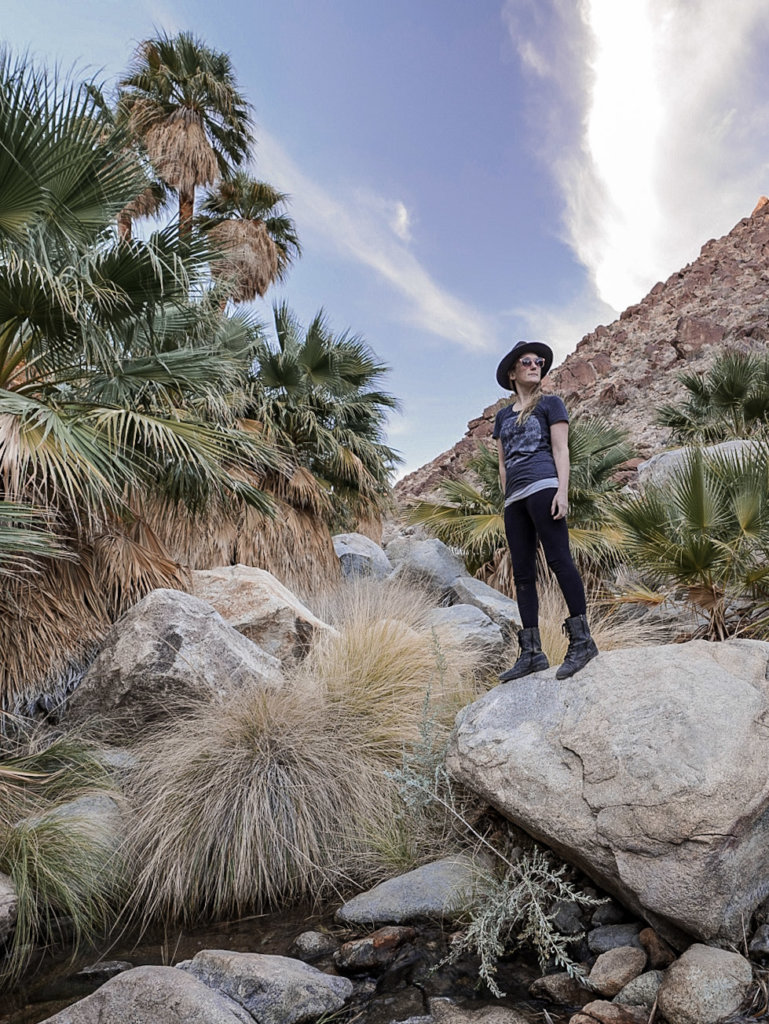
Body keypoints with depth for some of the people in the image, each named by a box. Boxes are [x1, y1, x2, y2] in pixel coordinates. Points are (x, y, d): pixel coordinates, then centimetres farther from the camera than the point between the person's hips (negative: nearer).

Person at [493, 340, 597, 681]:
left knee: (558, 559, -14)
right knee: (522, 574, 1)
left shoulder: (550, 403, 12)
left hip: (542, 486, -5)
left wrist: (562, 491, -11)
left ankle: (581, 639, -10)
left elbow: (561, 449, 1)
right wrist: (507, 500, 16)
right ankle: (532, 653, 3)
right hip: (514, 498, 6)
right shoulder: (503, 416, 25)